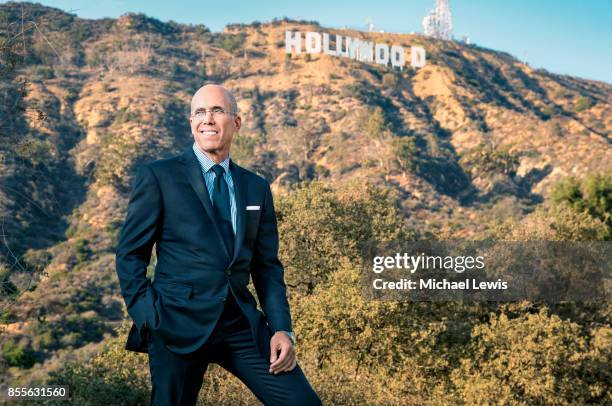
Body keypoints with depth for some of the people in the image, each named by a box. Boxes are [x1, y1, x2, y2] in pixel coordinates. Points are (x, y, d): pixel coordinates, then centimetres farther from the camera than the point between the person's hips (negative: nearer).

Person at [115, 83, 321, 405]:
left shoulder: (257, 188, 12)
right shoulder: (158, 176, 1)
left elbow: (267, 267, 12)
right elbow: (130, 254, 1)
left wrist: (282, 328, 1)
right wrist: (148, 319, -8)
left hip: (242, 324, 3)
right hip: (179, 325, -3)